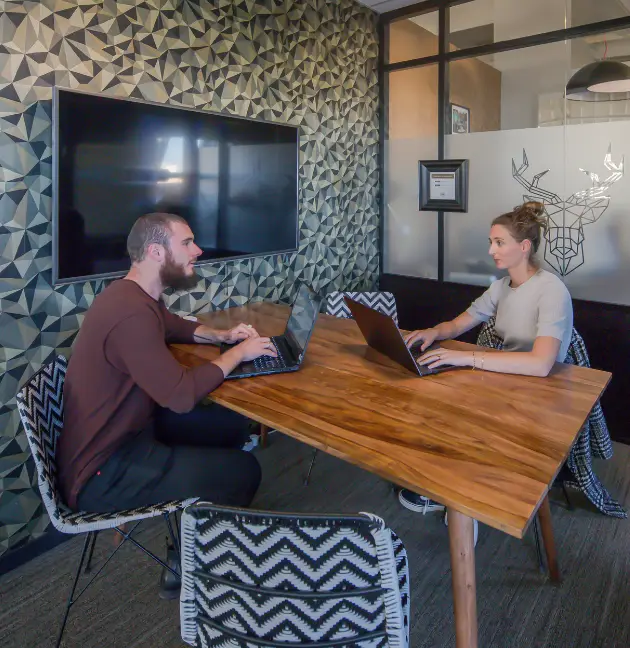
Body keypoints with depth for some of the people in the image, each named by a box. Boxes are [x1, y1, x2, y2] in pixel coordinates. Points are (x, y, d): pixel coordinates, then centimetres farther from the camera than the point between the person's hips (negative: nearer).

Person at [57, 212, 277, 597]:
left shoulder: (139, 297, 4)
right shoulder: (131, 313, -29)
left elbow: (174, 326, 25)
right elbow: (182, 395, -30)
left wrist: (221, 335, 6)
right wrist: (237, 353, -16)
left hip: (127, 430, 10)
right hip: (102, 474, -10)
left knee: (235, 426, 10)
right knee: (244, 470, -7)